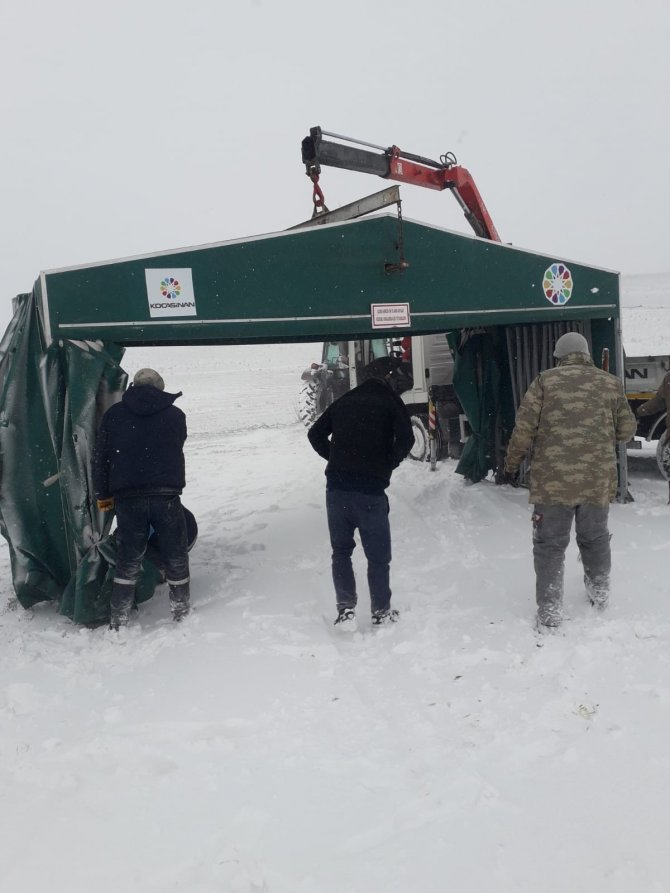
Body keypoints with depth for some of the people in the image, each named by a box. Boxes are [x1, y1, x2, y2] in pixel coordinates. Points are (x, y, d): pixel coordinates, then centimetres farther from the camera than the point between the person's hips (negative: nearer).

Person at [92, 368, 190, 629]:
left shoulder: (113, 414, 9)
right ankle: (182, 613, 22)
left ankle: (119, 622, 16)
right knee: (176, 557, 12)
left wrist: (103, 495, 18)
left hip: (127, 497, 2)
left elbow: (100, 456, 9)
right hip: (166, 495, -1)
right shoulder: (175, 415, 8)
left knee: (127, 560, 12)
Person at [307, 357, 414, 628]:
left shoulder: (344, 401, 15)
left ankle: (345, 607, 9)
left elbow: (315, 433, 17)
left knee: (341, 549, 17)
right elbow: (405, 438, -12)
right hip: (371, 488, -3)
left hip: (337, 486, 4)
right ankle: (381, 611, 20)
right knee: (378, 555, 11)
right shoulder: (390, 400, 2)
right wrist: (388, 465, 2)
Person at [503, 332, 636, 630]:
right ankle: (600, 592, 41)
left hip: (552, 480, -3)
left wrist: (512, 463, 6)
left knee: (550, 544, 7)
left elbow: (524, 428, -6)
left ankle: (550, 611, 8)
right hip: (598, 480, 3)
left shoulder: (545, 380, -2)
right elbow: (626, 431, 10)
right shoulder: (610, 383, 6)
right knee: (594, 537, 22)